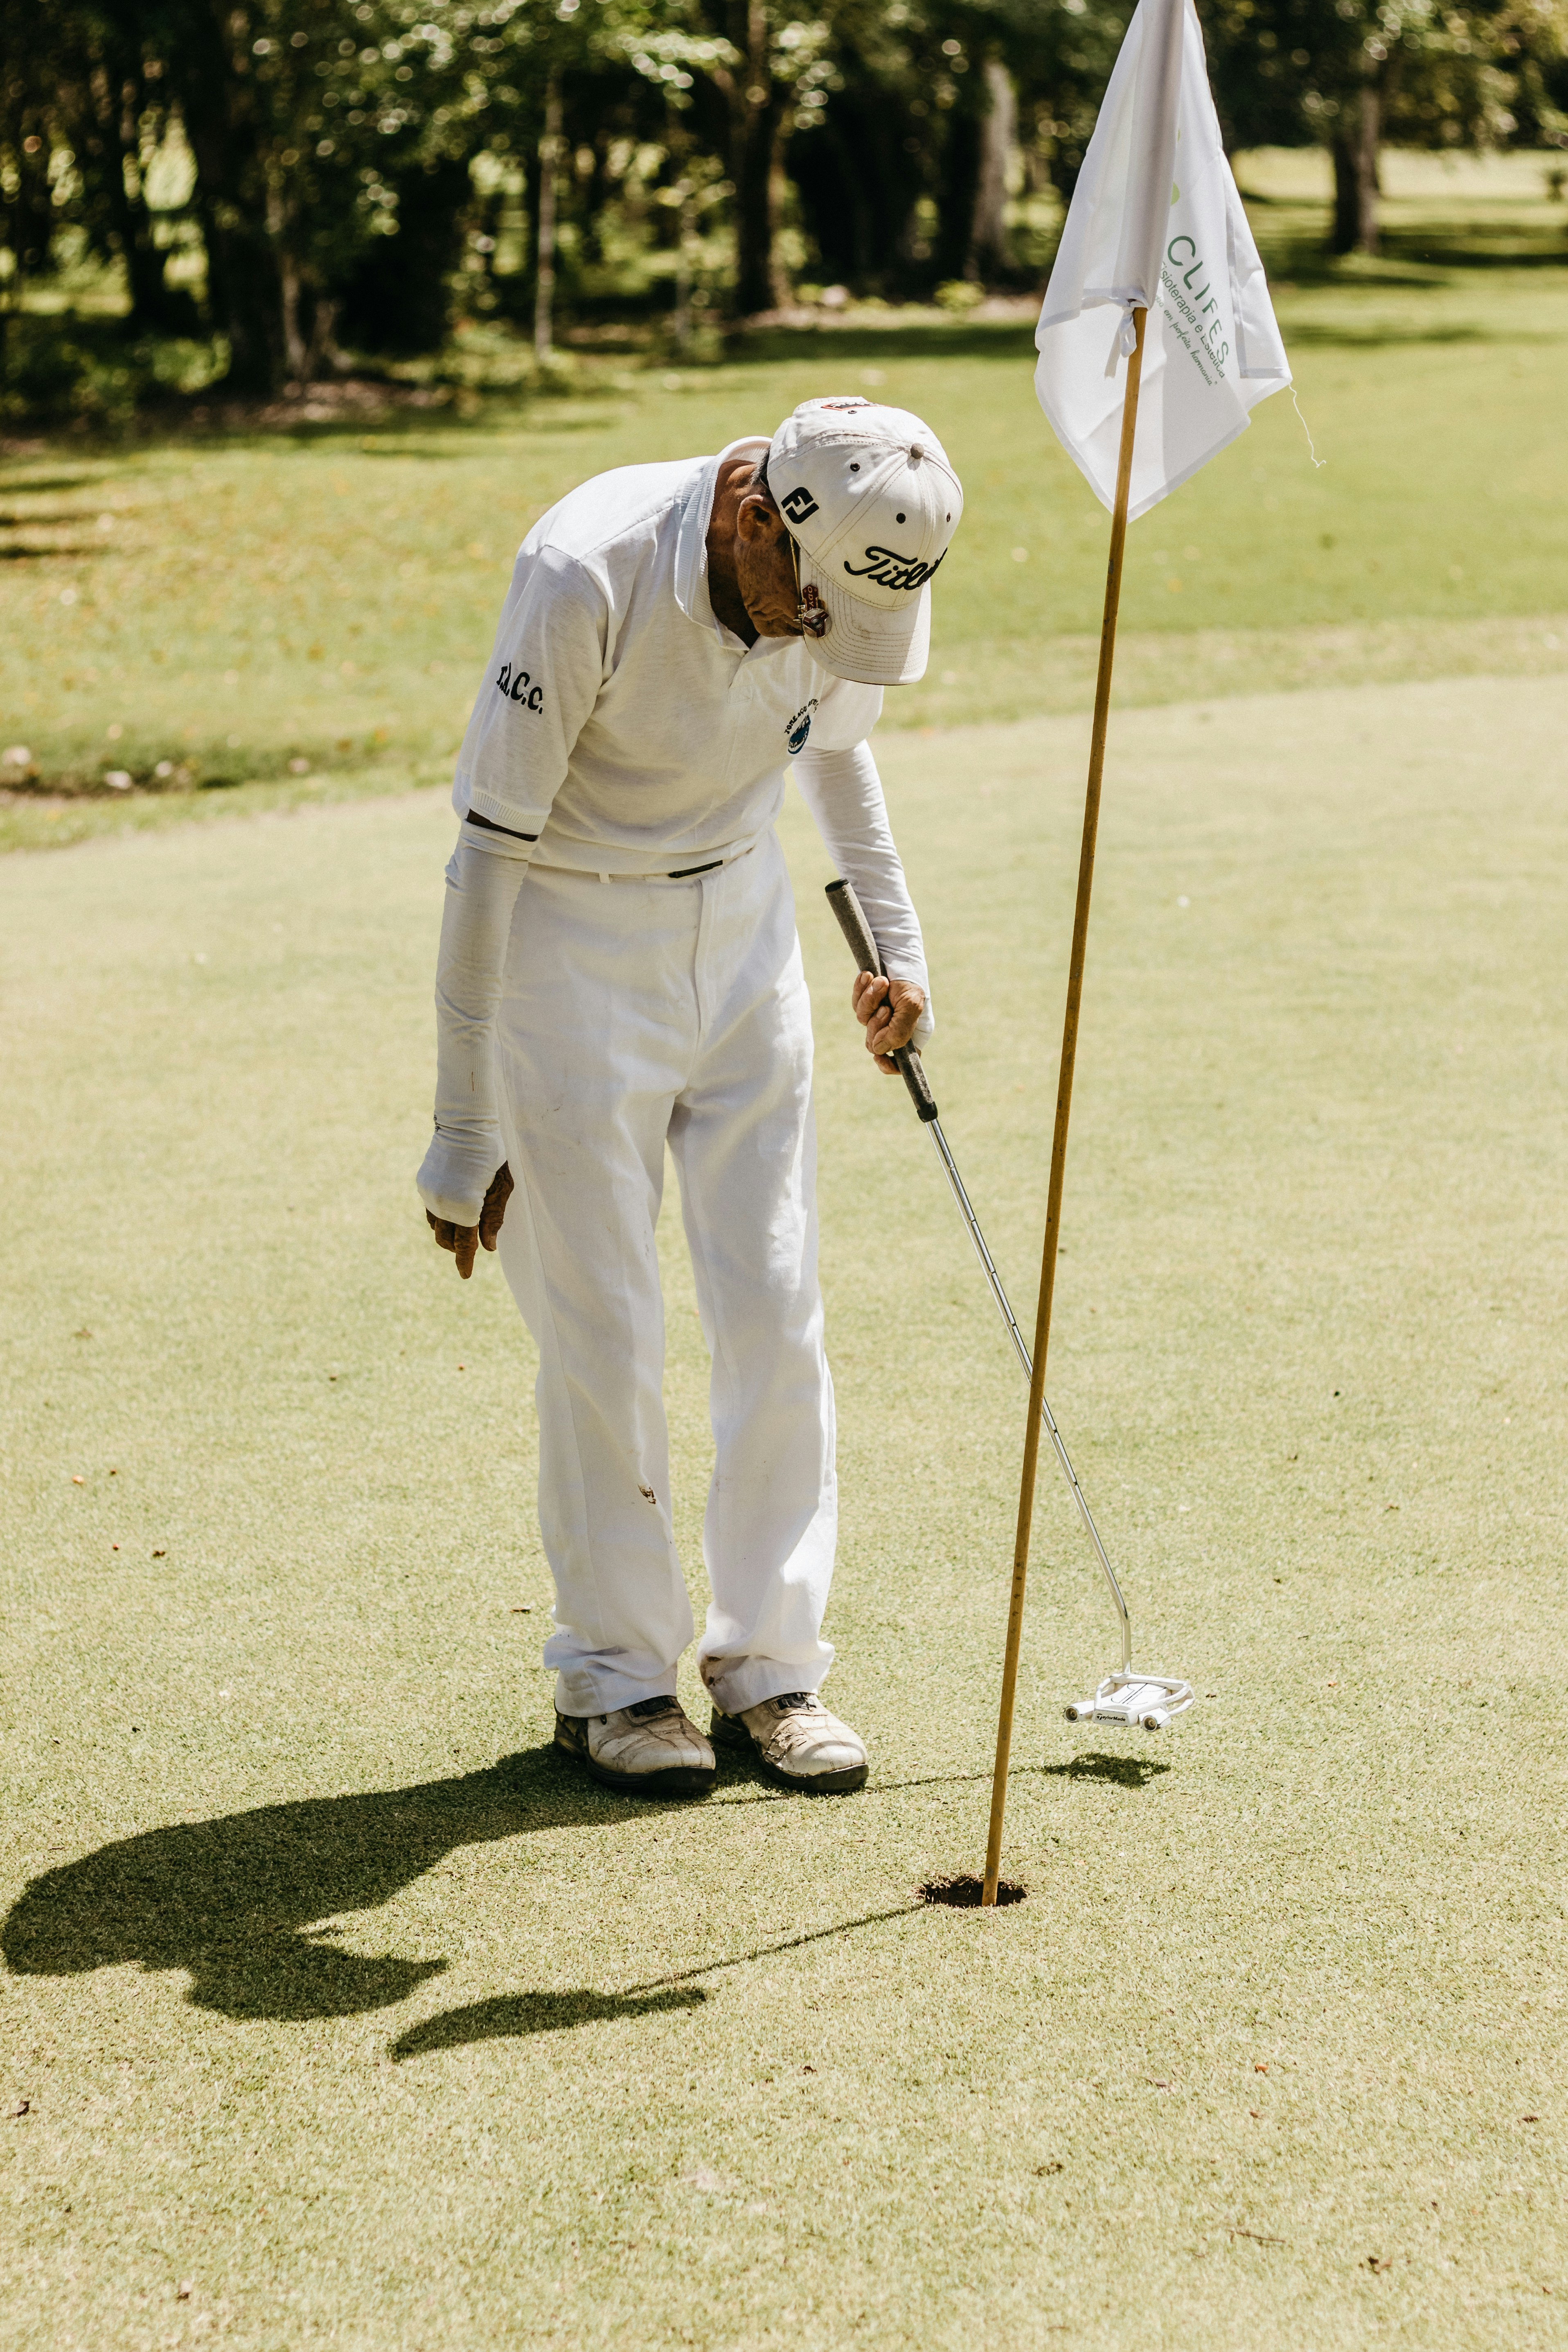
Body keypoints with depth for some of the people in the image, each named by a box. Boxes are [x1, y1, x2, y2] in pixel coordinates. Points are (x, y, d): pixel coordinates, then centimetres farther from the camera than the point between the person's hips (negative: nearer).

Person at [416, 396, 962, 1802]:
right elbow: (489, 853, -23)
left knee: (776, 1309, 2)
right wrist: (464, 1135, -19)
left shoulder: (847, 576, -12)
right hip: (570, 939, -5)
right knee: (603, 1332, -3)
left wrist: (896, 945, 14)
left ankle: (770, 1665, 13)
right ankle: (612, 1674, 12)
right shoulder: (589, 576, -29)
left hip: (740, 923, 5)